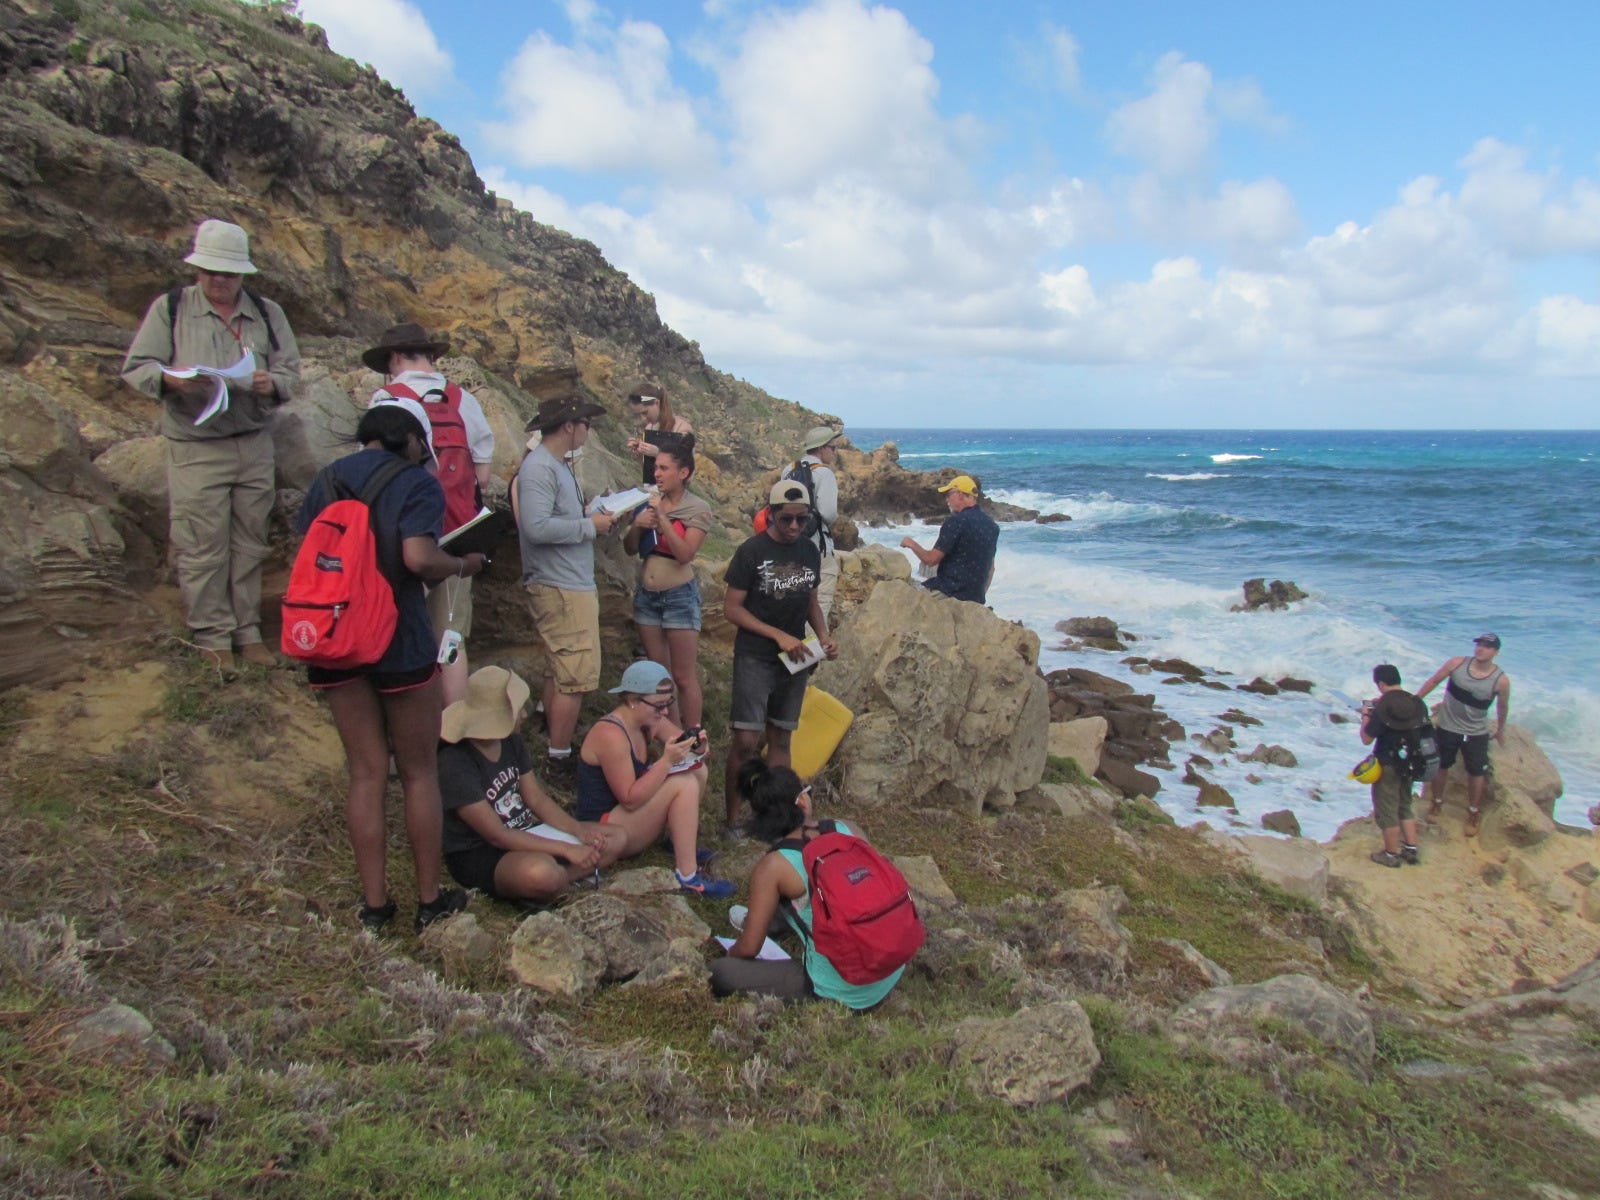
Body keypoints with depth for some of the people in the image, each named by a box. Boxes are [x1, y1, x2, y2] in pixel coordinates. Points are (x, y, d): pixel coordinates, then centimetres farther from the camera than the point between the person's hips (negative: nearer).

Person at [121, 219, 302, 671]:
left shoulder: (267, 313, 10)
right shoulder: (170, 308, 3)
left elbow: (291, 371, 8)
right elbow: (135, 368, 1)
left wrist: (272, 383, -15)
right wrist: (171, 379, -21)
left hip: (254, 445, 3)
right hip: (196, 449, -2)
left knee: (249, 544, 8)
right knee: (202, 548, -2)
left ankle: (247, 632, 18)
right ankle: (211, 637, 8)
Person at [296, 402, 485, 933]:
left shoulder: (327, 480, 9)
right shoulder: (417, 483, -7)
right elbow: (419, 557, -21)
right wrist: (462, 564, -3)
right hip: (399, 639, -4)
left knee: (366, 773, 12)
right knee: (419, 772, 9)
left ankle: (374, 902, 17)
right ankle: (430, 899, 18)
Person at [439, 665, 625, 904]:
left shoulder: (512, 743, 3)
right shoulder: (455, 764, -23)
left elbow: (537, 799, 7)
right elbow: (498, 836, -24)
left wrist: (580, 830, -10)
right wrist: (566, 850, -25)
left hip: (523, 834, 9)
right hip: (478, 856, -9)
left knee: (617, 838, 1)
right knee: (540, 871, -41)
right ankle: (577, 876, -7)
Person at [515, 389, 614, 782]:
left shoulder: (558, 465, 15)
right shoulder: (539, 468, -16)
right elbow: (537, 527, -26)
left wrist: (597, 513, 3)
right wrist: (590, 525, -17)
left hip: (570, 584, 11)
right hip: (562, 588, -11)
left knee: (559, 673, 17)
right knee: (577, 677, -7)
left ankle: (558, 748, 28)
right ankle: (560, 761, 1)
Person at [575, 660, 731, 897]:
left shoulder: (651, 722, 1)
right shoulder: (610, 735, -25)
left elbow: (689, 751, 7)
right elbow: (630, 800, -28)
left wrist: (698, 745, -17)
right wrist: (667, 761, -34)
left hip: (628, 815, 9)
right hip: (602, 830, -9)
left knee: (698, 771, 5)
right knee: (683, 785, -24)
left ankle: (684, 846, 5)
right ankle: (687, 877, -23)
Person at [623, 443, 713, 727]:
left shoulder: (698, 509, -7)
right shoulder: (649, 503, 6)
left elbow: (685, 554, -19)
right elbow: (630, 549, 8)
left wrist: (662, 517, -19)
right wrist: (637, 525, -11)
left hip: (679, 595, -5)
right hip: (646, 594, 5)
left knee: (684, 677, -2)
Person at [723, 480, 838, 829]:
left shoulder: (810, 552, 7)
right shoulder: (752, 551, -10)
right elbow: (732, 608, -10)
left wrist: (823, 636, 0)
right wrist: (779, 636, -17)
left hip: (795, 658, 5)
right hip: (755, 658, -5)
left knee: (781, 738, 10)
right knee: (746, 740, -10)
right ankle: (733, 819, 4)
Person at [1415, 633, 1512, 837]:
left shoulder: (1501, 680, -15)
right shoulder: (1457, 663, -14)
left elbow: (1502, 706, 2)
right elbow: (1434, 680, -2)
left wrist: (1500, 730, 15)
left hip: (1476, 734, -1)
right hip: (1447, 727, 1)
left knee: (1476, 774, 8)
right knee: (1440, 767, 14)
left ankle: (1473, 814, 29)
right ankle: (1436, 803, 37)